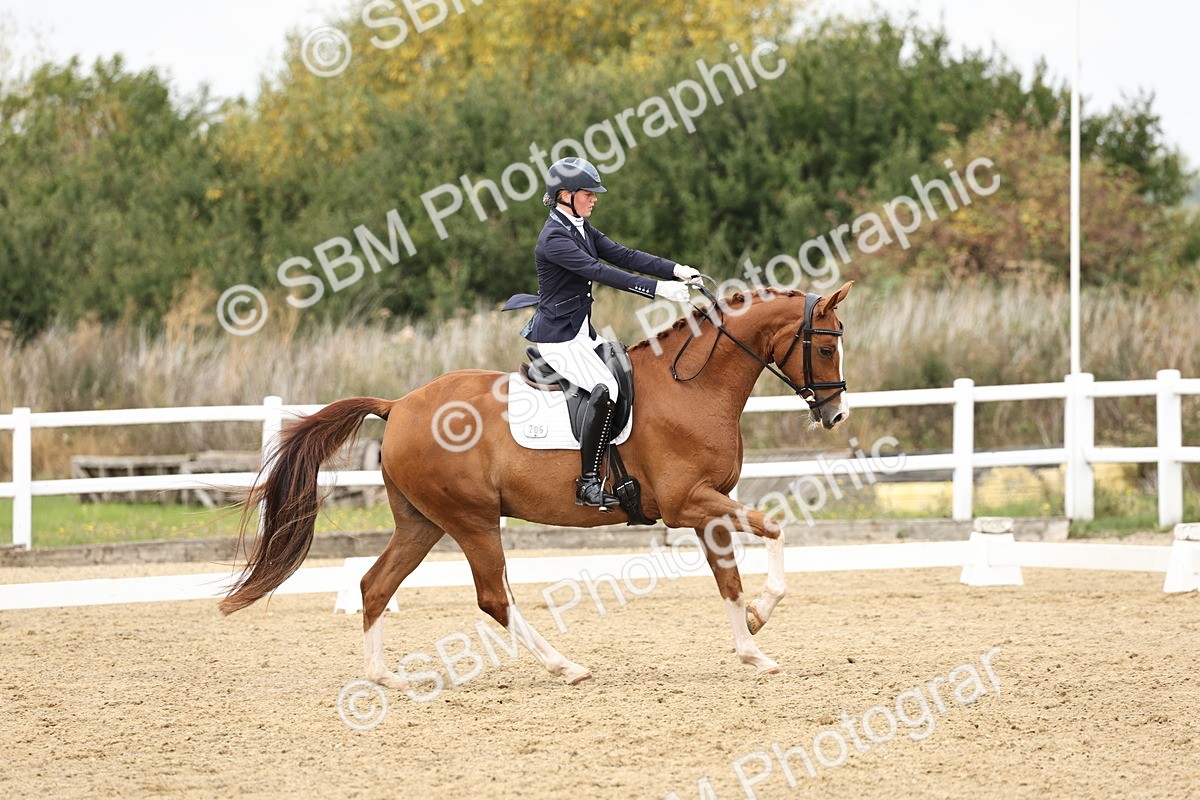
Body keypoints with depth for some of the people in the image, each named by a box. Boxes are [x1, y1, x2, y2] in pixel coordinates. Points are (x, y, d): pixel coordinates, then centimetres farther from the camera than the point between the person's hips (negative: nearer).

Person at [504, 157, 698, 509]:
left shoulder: (582, 229, 12)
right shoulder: (554, 238, -18)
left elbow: (623, 255, 4)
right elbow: (600, 272, -27)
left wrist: (676, 270, -8)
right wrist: (658, 288, -32)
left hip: (581, 332, 10)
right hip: (558, 337, -10)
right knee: (605, 387, -27)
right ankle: (589, 483, -26)